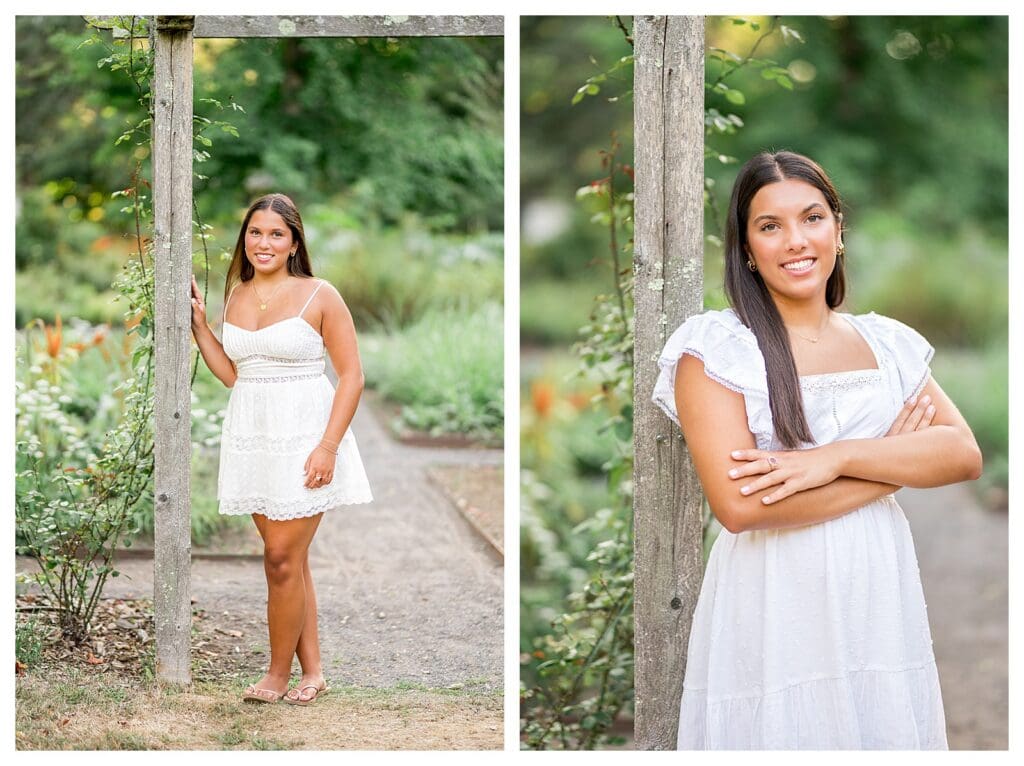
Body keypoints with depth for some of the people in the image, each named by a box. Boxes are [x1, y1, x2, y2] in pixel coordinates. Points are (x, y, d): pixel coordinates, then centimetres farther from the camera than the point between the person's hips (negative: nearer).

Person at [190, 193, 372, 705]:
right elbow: (233, 375, 14)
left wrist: (328, 446, -16)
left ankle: (279, 675, 8)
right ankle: (312, 671, 18)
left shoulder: (319, 296, -7)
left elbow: (351, 375, -8)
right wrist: (198, 324, 7)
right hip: (252, 435, 6)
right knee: (290, 558, 10)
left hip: (303, 436, -6)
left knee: (282, 559, -5)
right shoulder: (236, 297, 10)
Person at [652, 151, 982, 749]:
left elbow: (966, 455, -4)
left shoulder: (888, 342, 8)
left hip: (884, 604, 4)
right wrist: (894, 463, -10)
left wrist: (838, 458, -19)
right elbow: (738, 504, -18)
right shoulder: (716, 346, -6)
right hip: (774, 607, -4)